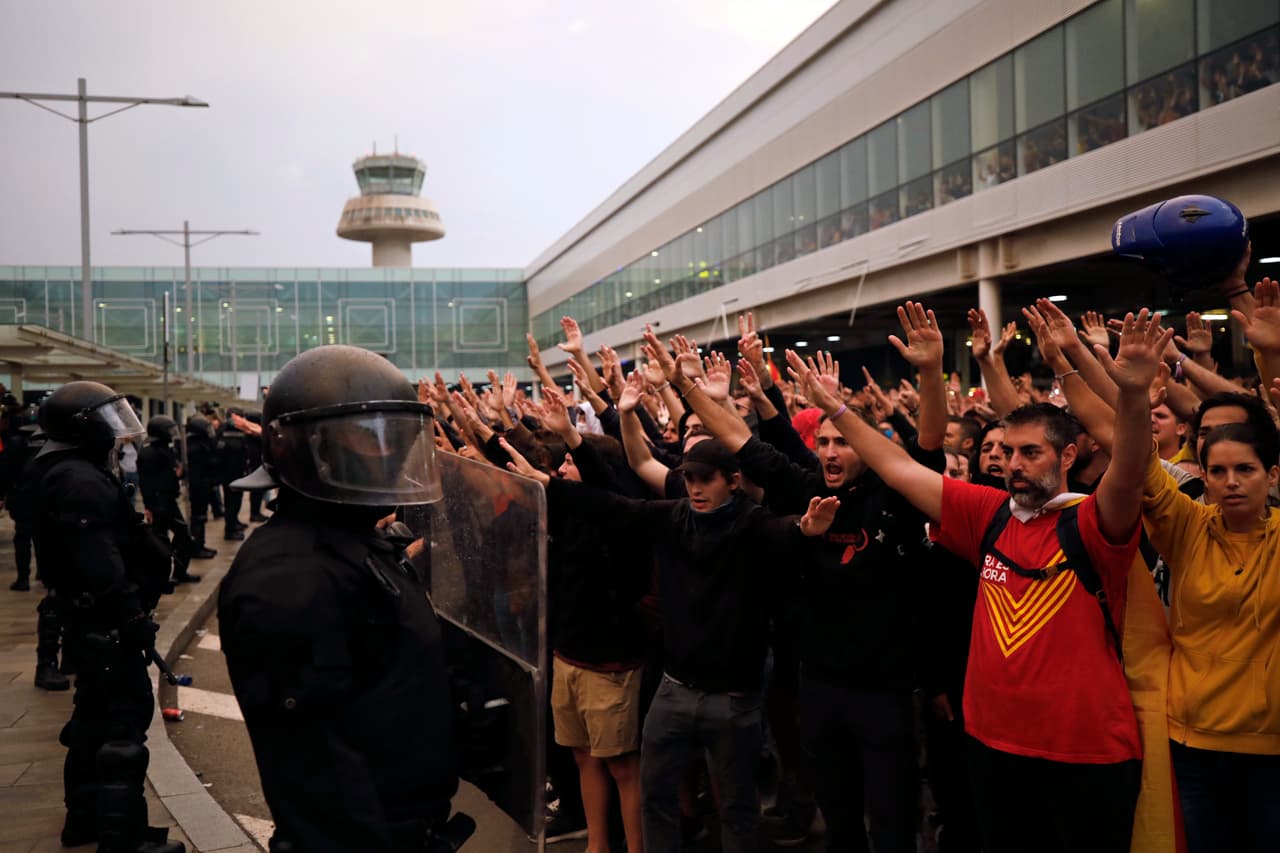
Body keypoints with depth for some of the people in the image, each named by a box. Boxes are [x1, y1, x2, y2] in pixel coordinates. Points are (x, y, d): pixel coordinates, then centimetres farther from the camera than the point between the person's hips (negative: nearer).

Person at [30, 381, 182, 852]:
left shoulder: (68, 474, 15)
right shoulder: (80, 481, -20)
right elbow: (101, 566, -27)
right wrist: (134, 619, -24)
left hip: (92, 618, 11)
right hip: (107, 622, -11)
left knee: (96, 715, 20)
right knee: (124, 718, -7)